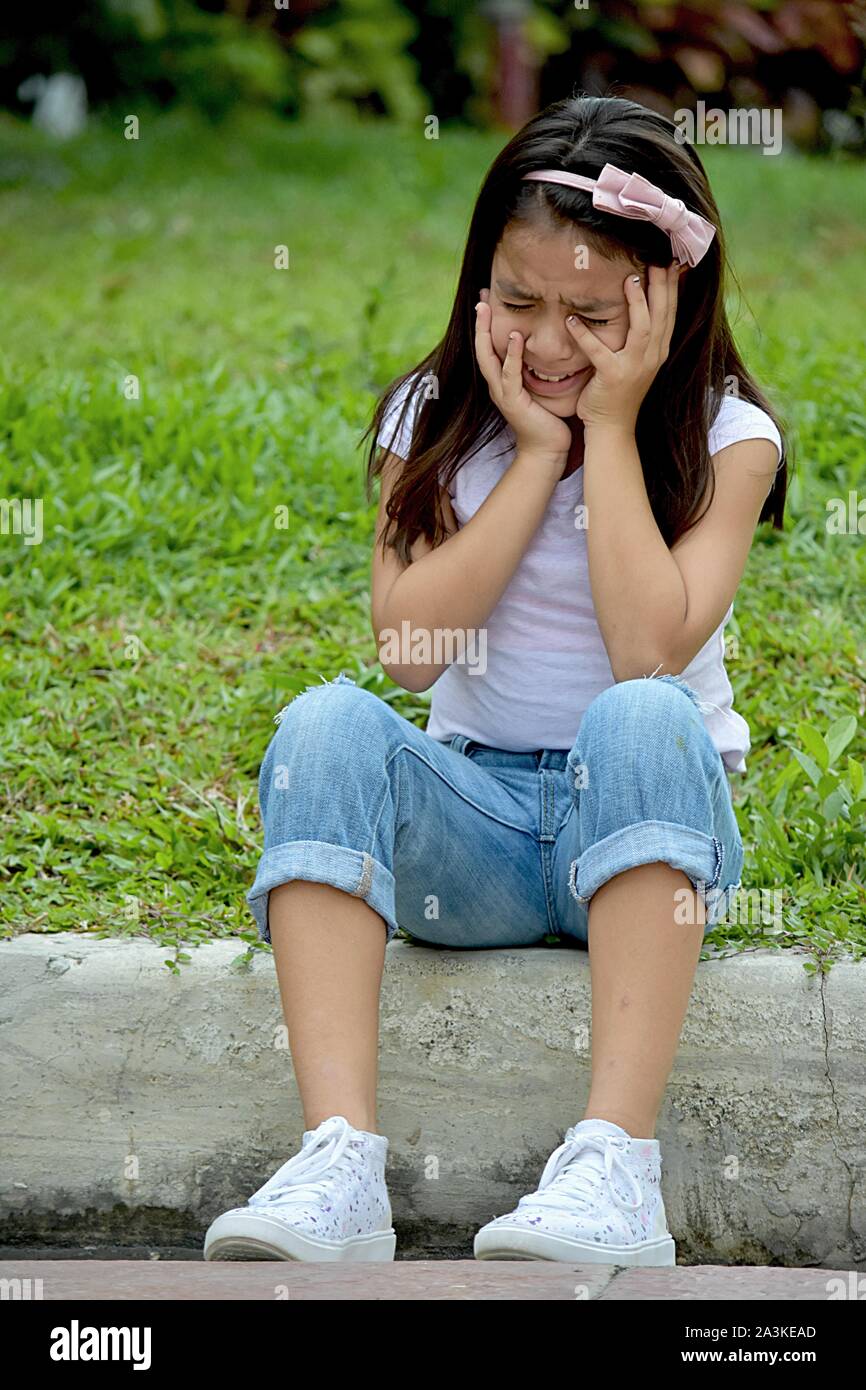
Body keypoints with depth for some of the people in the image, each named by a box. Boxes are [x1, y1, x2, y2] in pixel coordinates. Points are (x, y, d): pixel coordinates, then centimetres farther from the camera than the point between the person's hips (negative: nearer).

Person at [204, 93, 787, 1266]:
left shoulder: (724, 439, -1)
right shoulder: (437, 419, 6)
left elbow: (651, 648, -18)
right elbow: (408, 647, -9)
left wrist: (610, 430, -12)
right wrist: (537, 453, -9)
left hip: (647, 819, -2)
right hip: (470, 828, 2)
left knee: (642, 718, -35)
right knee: (327, 723, -28)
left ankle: (616, 1164, -46)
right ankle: (339, 1160, -43)